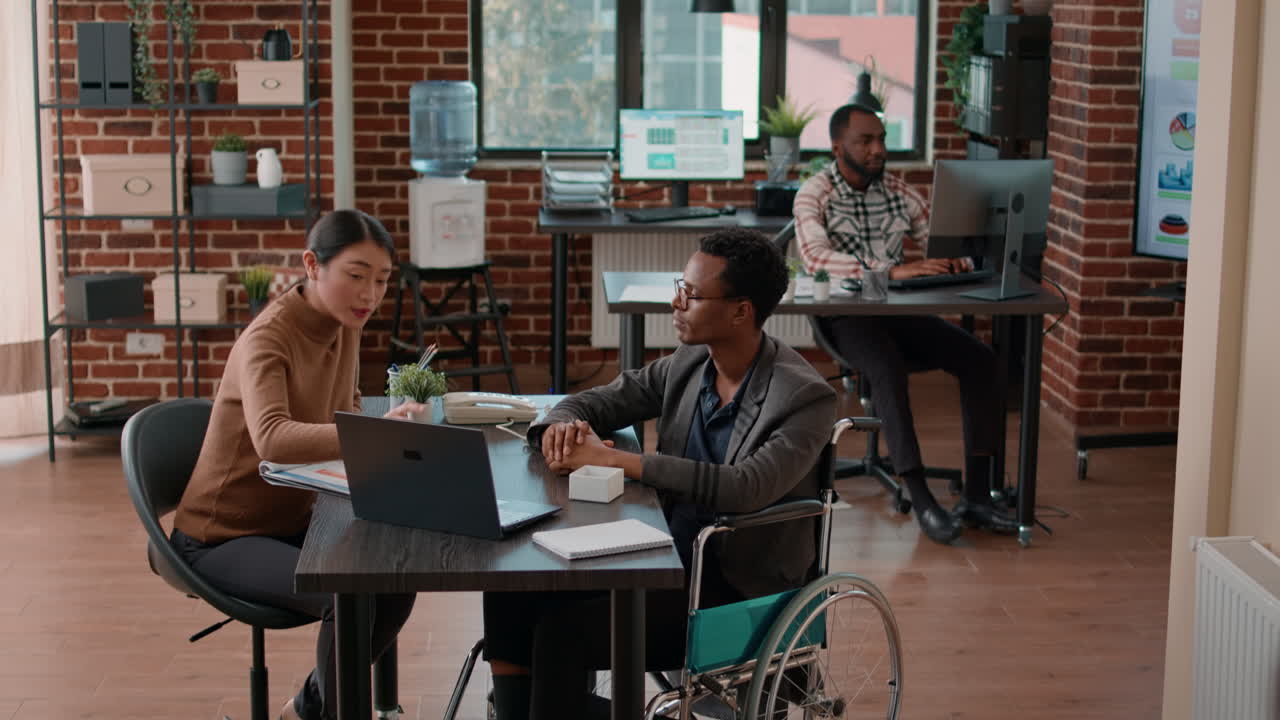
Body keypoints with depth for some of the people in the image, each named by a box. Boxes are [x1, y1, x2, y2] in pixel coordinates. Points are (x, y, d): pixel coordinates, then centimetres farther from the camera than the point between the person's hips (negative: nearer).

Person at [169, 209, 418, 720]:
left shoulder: (344, 324, -2)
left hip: (291, 521, 8)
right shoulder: (266, 341, -26)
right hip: (223, 537, -8)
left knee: (397, 580, -7)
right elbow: (272, 439, -46)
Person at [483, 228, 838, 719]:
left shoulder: (806, 397, -17)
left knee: (564, 628, -23)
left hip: (738, 592, -7)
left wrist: (613, 459, -29)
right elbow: (589, 404, 12)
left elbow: (745, 489, -32)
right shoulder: (687, 365, 5)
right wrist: (561, 428, -15)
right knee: (512, 593, -11)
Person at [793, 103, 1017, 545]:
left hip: (898, 310, 6)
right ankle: (921, 501, -32)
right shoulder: (815, 194, -6)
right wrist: (894, 271, -35)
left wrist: (957, 259, -14)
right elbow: (816, 257, -25)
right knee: (889, 369, -36)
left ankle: (976, 496, -15)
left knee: (979, 358, -16)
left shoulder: (897, 191, 11)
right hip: (845, 315, -5)